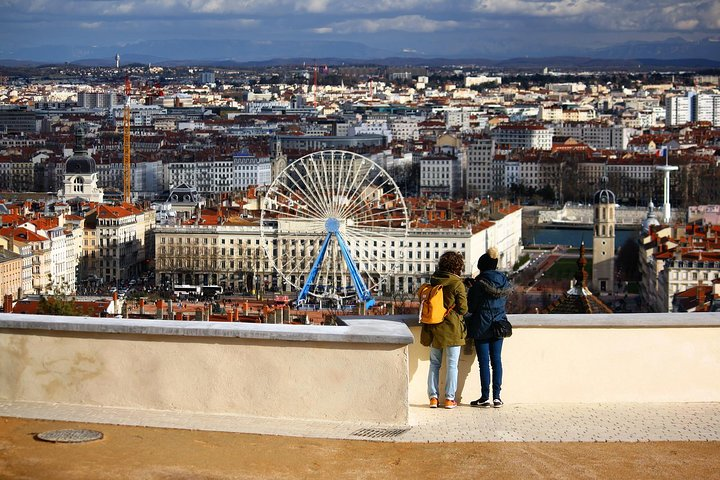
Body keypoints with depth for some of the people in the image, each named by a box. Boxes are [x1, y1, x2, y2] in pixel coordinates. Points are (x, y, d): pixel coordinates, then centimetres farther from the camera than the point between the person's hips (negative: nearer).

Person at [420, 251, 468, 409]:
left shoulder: (433, 281, 3)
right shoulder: (457, 284, -12)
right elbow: (463, 308, -10)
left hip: (434, 329, 4)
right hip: (452, 329, -4)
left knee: (434, 363, 12)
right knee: (452, 365, 3)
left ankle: (433, 397, 9)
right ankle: (449, 399, 3)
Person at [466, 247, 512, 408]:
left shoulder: (480, 283, -14)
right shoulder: (505, 282, 3)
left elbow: (470, 306, -10)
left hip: (482, 326, -5)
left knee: (484, 361, -1)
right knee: (497, 360, 8)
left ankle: (485, 397, 0)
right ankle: (497, 397, 6)